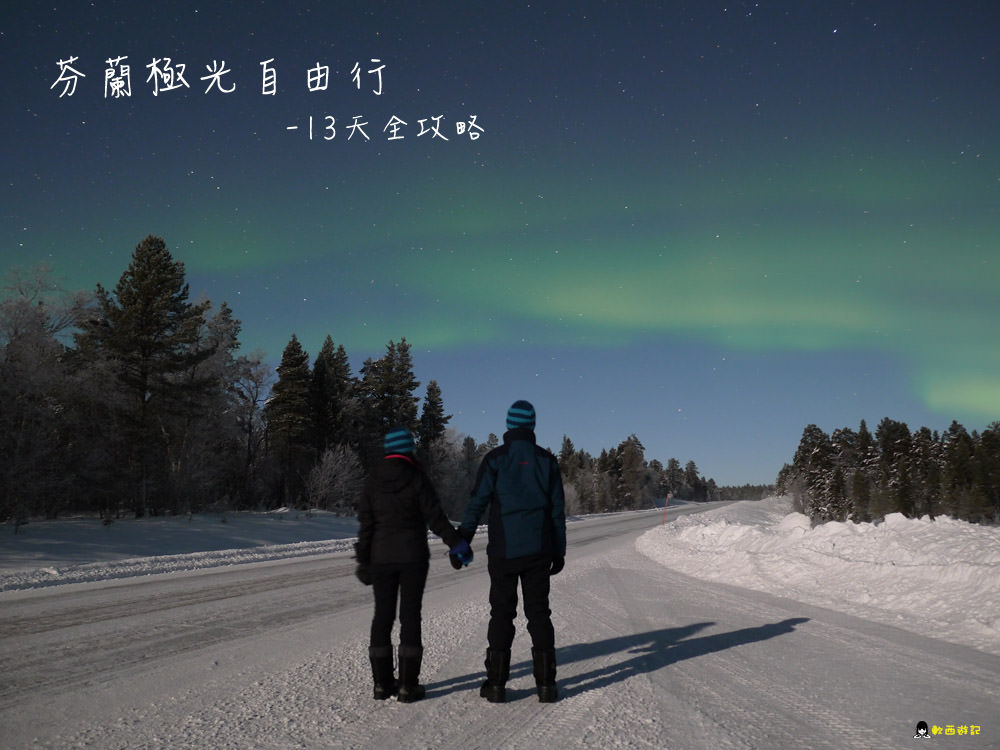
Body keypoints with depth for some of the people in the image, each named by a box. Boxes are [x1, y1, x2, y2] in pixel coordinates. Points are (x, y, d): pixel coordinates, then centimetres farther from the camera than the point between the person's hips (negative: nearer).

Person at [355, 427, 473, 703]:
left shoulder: (373, 481, 2)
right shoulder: (417, 479, -8)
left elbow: (365, 524, 2)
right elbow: (435, 517, -9)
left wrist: (363, 560, 7)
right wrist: (457, 543, -1)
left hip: (381, 558, 3)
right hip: (413, 557, -3)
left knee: (382, 615, 10)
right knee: (410, 615, 2)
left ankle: (382, 683, 14)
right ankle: (407, 685, 3)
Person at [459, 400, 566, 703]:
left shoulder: (495, 459, -4)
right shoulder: (546, 460, 4)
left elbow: (477, 502, -5)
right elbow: (557, 510, 7)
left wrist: (463, 538, 6)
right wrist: (559, 551, 12)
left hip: (503, 550, -2)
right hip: (538, 550, 2)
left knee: (501, 613, 5)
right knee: (539, 613, 7)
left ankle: (496, 683, 6)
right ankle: (546, 683, 7)